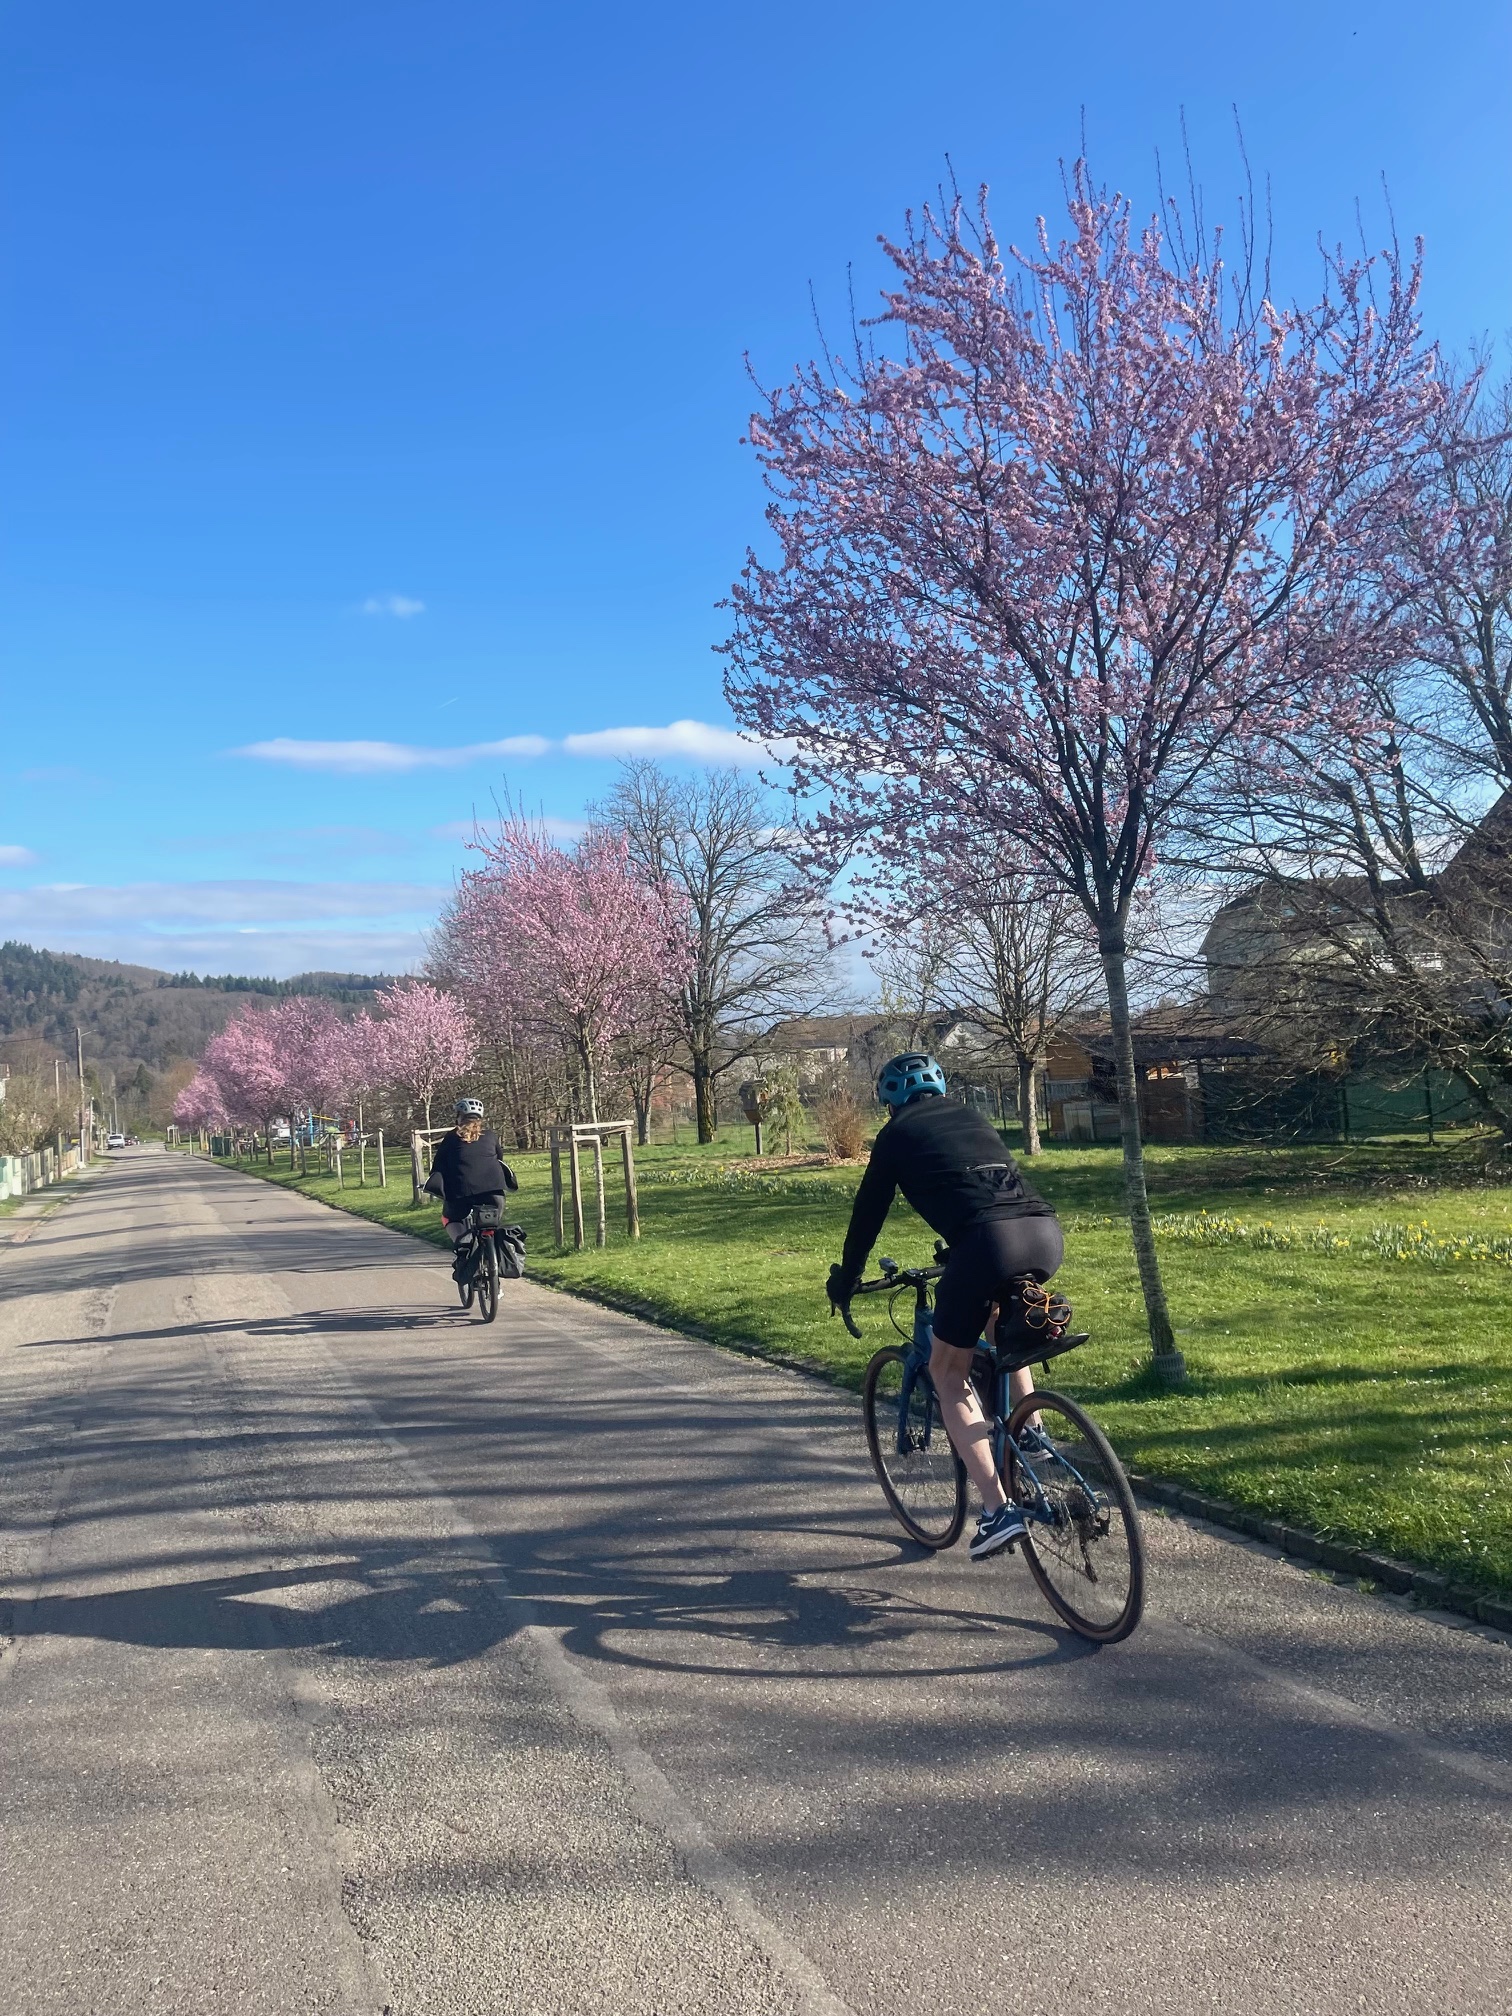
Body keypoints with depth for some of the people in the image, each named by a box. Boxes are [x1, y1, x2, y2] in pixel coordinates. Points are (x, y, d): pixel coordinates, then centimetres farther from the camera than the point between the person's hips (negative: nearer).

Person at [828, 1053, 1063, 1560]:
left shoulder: (898, 1133, 18)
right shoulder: (972, 1118, 32)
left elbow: (868, 1211, 21)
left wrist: (844, 1280, 36)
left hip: (989, 1242, -6)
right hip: (1047, 1233, 6)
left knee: (948, 1372, 14)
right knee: (1001, 1311, 38)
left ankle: (997, 1509, 5)